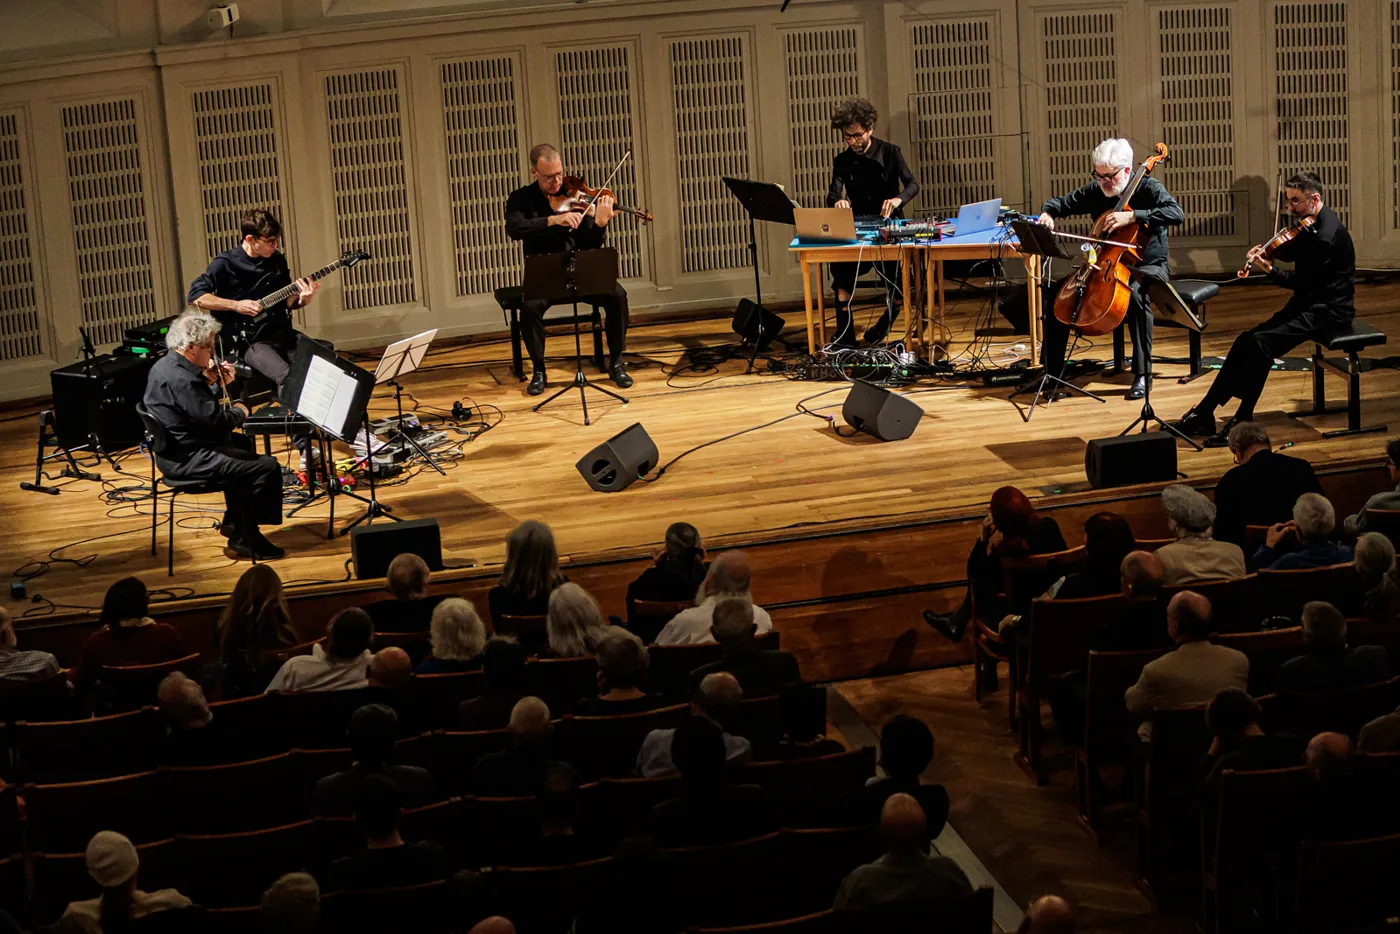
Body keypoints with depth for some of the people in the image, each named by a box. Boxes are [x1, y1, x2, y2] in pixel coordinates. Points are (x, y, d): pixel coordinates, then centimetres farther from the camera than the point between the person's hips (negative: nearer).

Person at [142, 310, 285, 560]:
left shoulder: (165, 365, 7)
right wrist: (239, 411, -6)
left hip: (174, 450, 11)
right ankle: (245, 539, -3)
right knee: (267, 468, -14)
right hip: (188, 459, -11)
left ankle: (233, 521, 37)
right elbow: (217, 422, -26)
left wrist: (212, 383, 3)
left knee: (242, 444, 34)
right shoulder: (181, 379, -26)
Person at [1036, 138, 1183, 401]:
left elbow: (1177, 214, -29)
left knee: (1136, 294, -40)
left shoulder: (1147, 187, -13)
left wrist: (1132, 216, -37)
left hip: (1147, 266, -5)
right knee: (1058, 292, -13)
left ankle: (1142, 375, -32)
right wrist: (1048, 212, -12)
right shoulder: (1095, 191, 2)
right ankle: (1052, 371, -2)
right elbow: (1062, 203, 13)